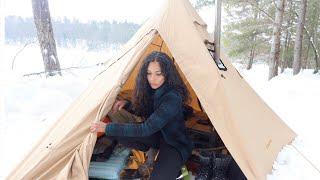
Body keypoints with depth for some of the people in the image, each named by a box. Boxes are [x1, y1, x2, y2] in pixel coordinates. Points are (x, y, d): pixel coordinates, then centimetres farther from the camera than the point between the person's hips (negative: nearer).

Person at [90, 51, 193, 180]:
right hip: (157, 135, 7)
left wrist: (107, 128, -34)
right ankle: (152, 151, 3)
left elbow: (146, 129, -35)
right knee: (119, 133, -15)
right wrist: (126, 104, -10)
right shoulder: (152, 90, -8)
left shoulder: (173, 98, -32)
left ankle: (172, 168, 1)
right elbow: (143, 112, 10)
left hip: (175, 144, -6)